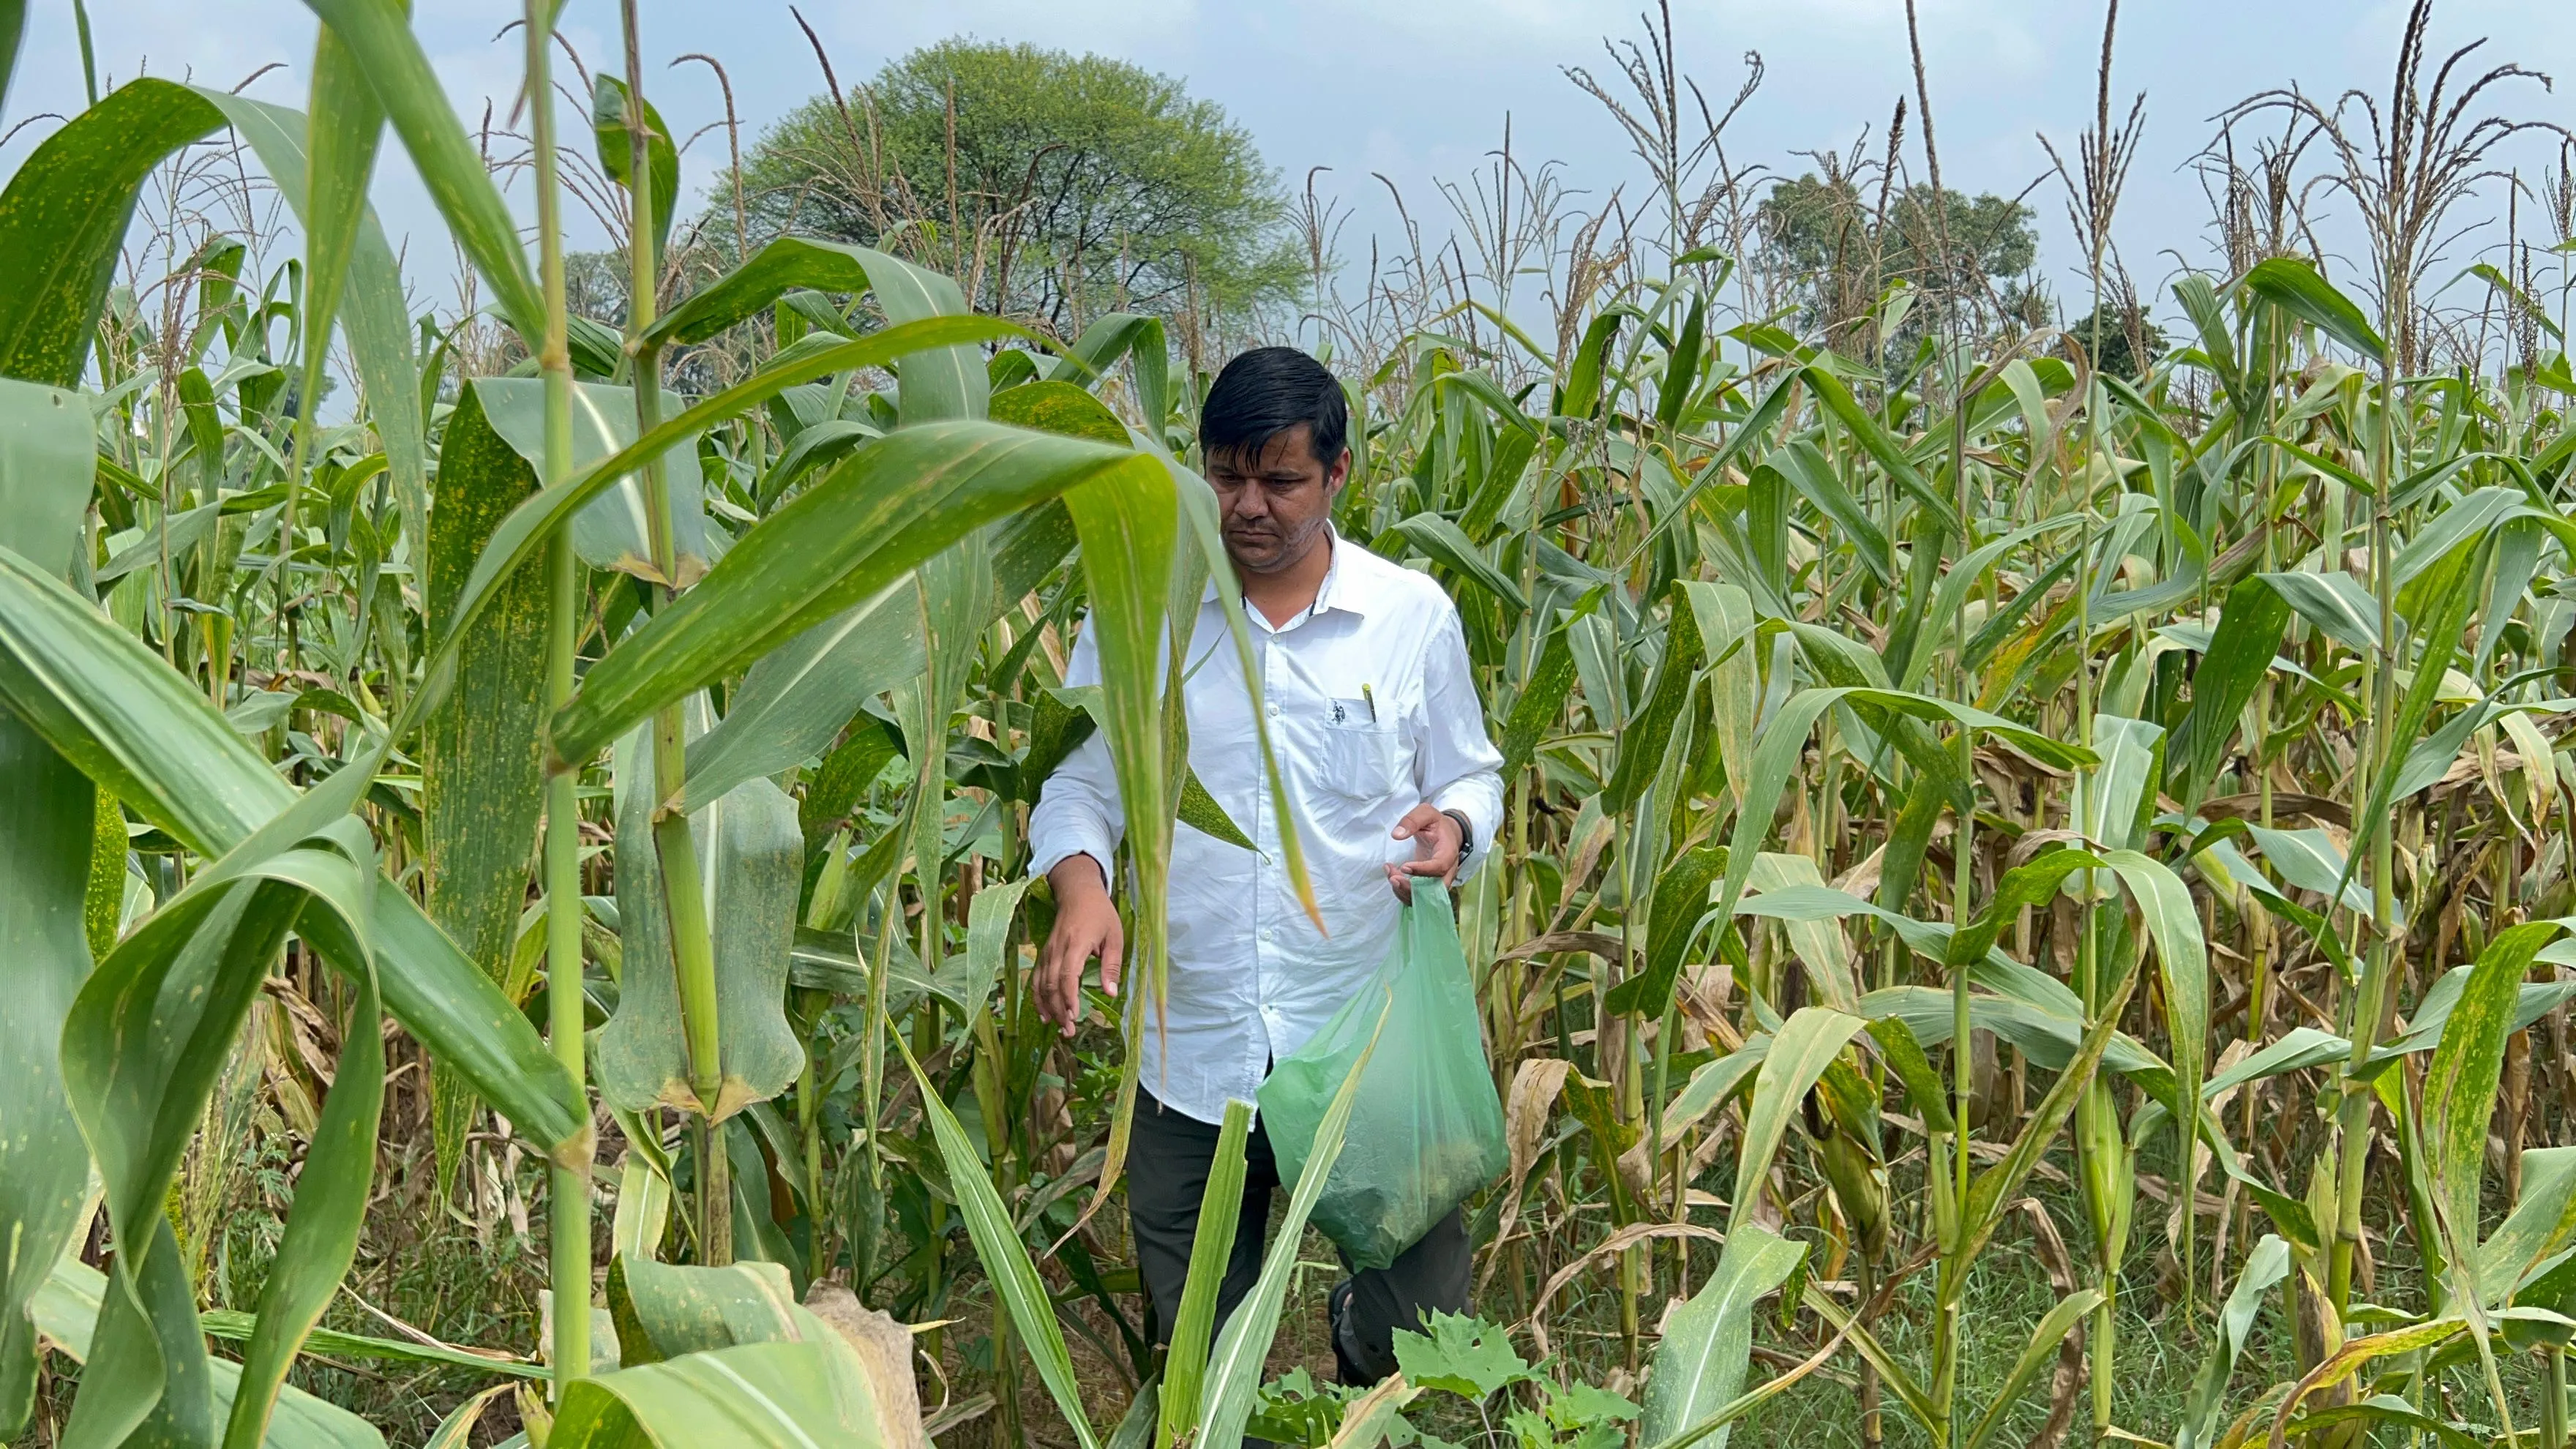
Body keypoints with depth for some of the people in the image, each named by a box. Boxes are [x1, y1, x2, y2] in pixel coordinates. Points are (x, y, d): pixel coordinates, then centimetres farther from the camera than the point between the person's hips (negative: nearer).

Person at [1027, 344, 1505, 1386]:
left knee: (1419, 1333, 6)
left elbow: (1470, 778, 10)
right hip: (1191, 1053, 0)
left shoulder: (1414, 615, 0)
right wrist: (1081, 884, -16)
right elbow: (1078, 783, 5)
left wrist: (1455, 824, -13)